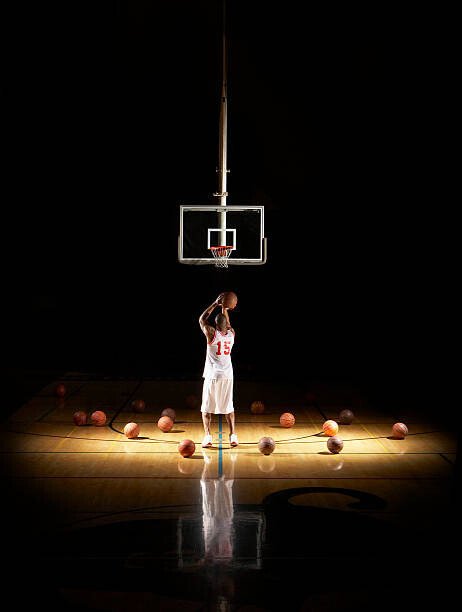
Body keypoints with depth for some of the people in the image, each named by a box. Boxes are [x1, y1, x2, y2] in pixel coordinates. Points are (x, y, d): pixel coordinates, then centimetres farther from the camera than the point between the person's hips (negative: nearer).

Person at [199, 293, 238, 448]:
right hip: (228, 375, 4)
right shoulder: (231, 334, 1)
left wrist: (216, 304, 6)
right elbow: (227, 322, 24)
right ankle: (233, 435, 9)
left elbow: (202, 319, 4)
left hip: (213, 375, -4)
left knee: (207, 407, 4)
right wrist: (224, 307, 24)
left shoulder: (212, 333, -11)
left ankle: (207, 436, -5)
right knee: (228, 407, 13)